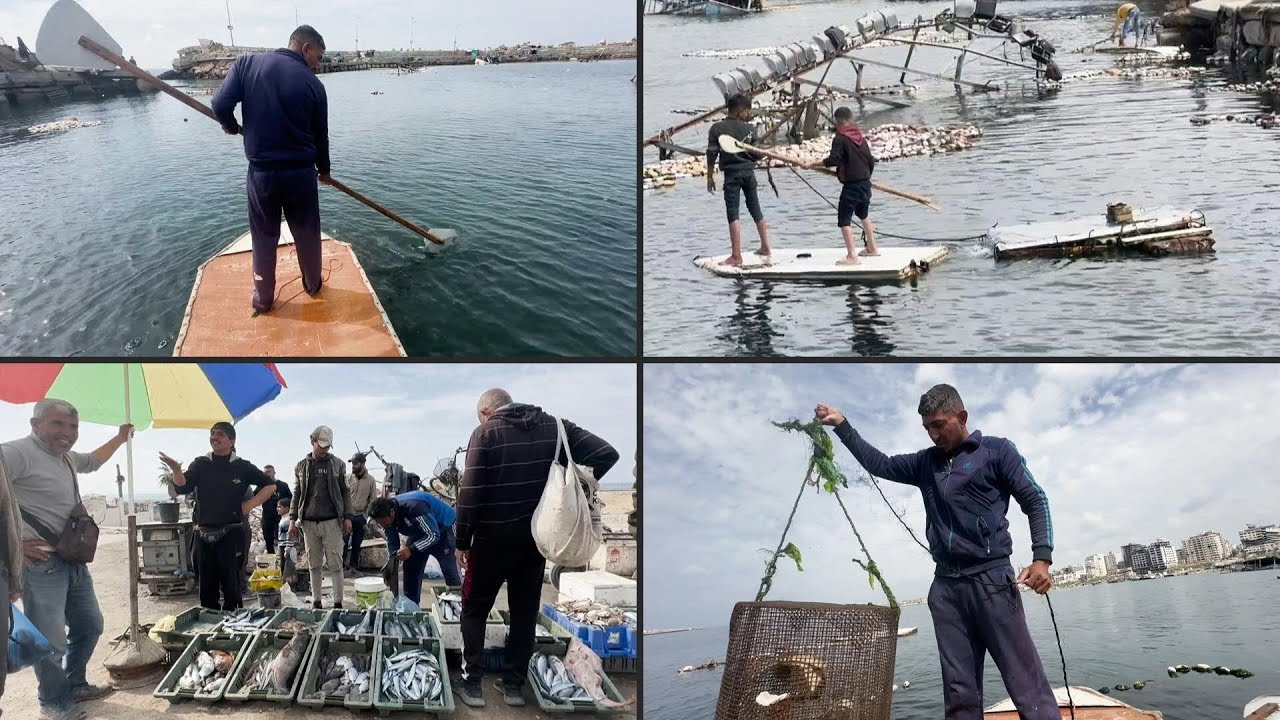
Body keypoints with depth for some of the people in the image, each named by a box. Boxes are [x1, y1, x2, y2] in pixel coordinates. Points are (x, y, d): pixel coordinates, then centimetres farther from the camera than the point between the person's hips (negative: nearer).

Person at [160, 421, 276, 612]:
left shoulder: (242, 467, 2)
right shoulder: (201, 464, 7)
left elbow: (270, 486, 7)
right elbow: (183, 488, -6)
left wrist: (250, 505, -2)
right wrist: (177, 471, -25)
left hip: (231, 533, -3)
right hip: (204, 533, 3)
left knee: (231, 585, -4)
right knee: (207, 586, 7)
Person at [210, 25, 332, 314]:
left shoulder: (248, 64, -5)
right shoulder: (314, 84, -5)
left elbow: (221, 105, -11)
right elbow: (320, 135, 5)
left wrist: (232, 127, 12)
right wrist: (324, 170, 22)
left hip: (262, 172, 0)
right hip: (301, 172, 0)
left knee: (264, 237, 14)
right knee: (307, 232, 19)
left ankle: (263, 298, 24)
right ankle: (313, 284, 37)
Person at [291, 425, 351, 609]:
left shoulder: (337, 464, 4)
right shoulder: (301, 466, 9)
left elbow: (345, 492, 6)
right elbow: (297, 494, 12)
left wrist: (347, 517, -1)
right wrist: (293, 519, 6)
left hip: (332, 522, -2)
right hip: (309, 523, 2)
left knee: (335, 564, -3)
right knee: (314, 565, 7)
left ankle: (338, 603, 1)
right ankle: (316, 602, 14)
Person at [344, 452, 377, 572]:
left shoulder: (370, 480, 0)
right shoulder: (348, 478, -1)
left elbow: (372, 500, 3)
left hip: (361, 516, 1)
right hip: (347, 515, -1)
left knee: (357, 544, 9)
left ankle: (354, 566, 19)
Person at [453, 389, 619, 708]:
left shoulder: (485, 433, -10)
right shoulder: (554, 427, 1)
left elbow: (470, 494, -15)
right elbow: (607, 454, -5)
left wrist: (462, 541, -5)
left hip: (493, 539, -3)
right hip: (535, 537, 4)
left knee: (474, 609, 13)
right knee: (525, 612, 15)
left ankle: (472, 684, 11)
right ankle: (514, 685, 19)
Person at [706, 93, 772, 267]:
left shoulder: (717, 128, -4)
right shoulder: (749, 128, -2)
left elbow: (711, 154, -6)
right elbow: (757, 154, -2)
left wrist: (710, 176, 1)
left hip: (731, 174, -2)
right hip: (749, 173, 3)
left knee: (733, 214, -3)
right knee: (756, 211, 16)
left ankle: (736, 256, -8)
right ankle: (765, 248, 25)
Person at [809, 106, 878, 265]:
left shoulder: (840, 139, -11)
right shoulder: (861, 137, 11)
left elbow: (833, 160, -22)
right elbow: (871, 161, 14)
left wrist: (814, 165, -11)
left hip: (851, 185, -8)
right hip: (866, 183, 8)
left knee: (844, 219, -5)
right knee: (864, 215, 27)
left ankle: (852, 255, -14)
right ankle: (872, 248, 37)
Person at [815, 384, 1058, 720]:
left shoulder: (997, 451, 3)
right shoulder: (926, 462, 18)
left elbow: (1035, 500, 0)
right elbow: (880, 464, 26)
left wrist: (1042, 558, -12)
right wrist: (842, 426, 17)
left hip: (991, 579, -5)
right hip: (945, 586, 5)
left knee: (1027, 684, -10)